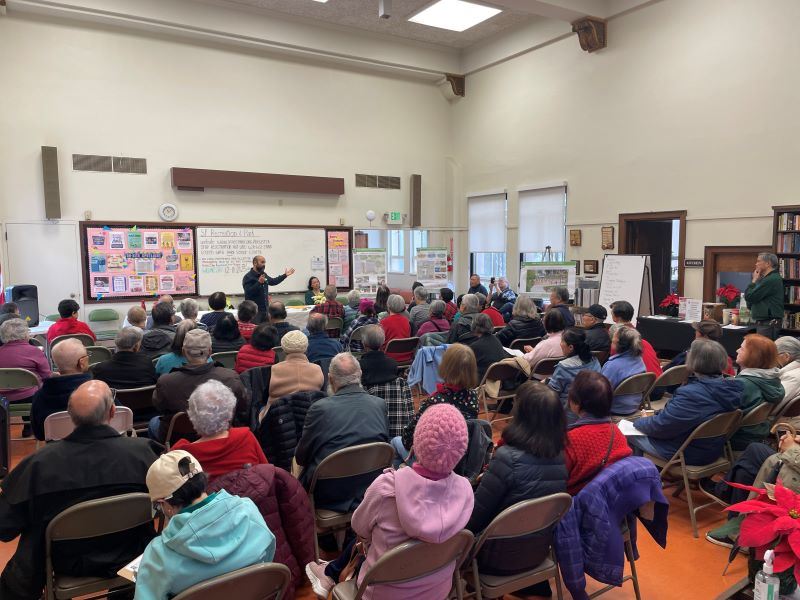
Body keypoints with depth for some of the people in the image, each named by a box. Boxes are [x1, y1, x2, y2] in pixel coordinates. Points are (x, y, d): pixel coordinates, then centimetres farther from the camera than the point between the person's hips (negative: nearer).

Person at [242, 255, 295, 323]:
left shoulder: (263, 274, 12)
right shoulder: (248, 277, -11)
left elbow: (273, 281, 30)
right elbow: (248, 292, -23)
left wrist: (285, 275, 28)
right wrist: (259, 283, -30)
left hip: (265, 309, 8)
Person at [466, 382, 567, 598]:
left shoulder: (508, 458, -29)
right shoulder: (560, 456, -8)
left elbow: (474, 516, -18)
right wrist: (490, 478, 11)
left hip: (501, 558, -5)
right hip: (539, 550, 5)